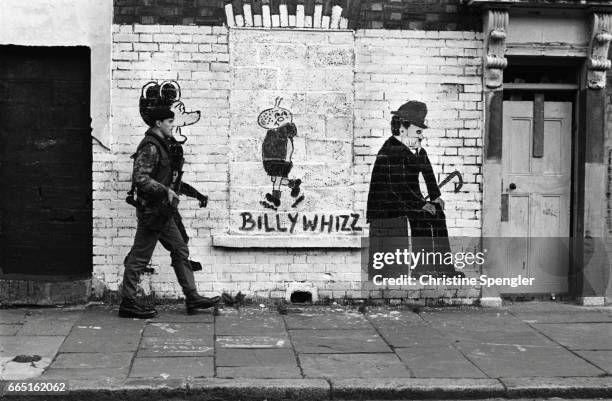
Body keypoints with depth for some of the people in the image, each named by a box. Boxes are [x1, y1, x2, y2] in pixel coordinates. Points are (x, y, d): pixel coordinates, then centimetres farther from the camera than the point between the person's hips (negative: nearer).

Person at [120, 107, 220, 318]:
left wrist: (196, 194, 22)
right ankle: (127, 303, 5)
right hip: (152, 210, -10)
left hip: (164, 211, 10)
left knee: (180, 251, 11)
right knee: (139, 257, -3)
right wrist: (166, 191, -26)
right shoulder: (150, 147, -15)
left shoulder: (164, 145, 17)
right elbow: (140, 178, -24)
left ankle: (192, 297, 15)